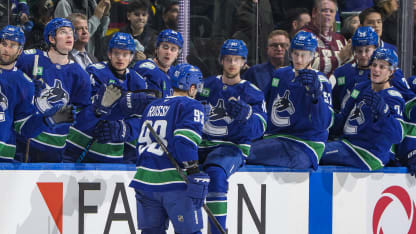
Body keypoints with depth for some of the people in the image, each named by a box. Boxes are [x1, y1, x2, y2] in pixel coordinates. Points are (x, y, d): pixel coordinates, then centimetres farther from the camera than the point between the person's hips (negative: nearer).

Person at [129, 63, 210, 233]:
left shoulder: (152, 107, 20)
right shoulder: (191, 106, -2)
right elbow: (185, 140, -16)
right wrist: (194, 171, -16)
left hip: (146, 181, 6)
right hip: (175, 182, -6)